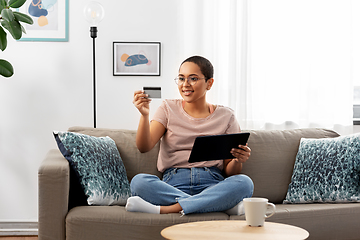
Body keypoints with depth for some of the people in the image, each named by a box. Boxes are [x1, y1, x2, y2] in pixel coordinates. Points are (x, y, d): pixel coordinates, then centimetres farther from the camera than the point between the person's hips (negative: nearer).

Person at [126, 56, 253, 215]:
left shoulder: (225, 116, 11)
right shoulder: (168, 108, 12)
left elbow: (229, 172, 9)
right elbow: (144, 147, -2)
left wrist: (238, 161, -14)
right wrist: (144, 115, -17)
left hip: (212, 186, 0)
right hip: (173, 184, 0)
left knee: (244, 183, -31)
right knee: (138, 181, -31)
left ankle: (164, 209, -30)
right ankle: (224, 205, -28)